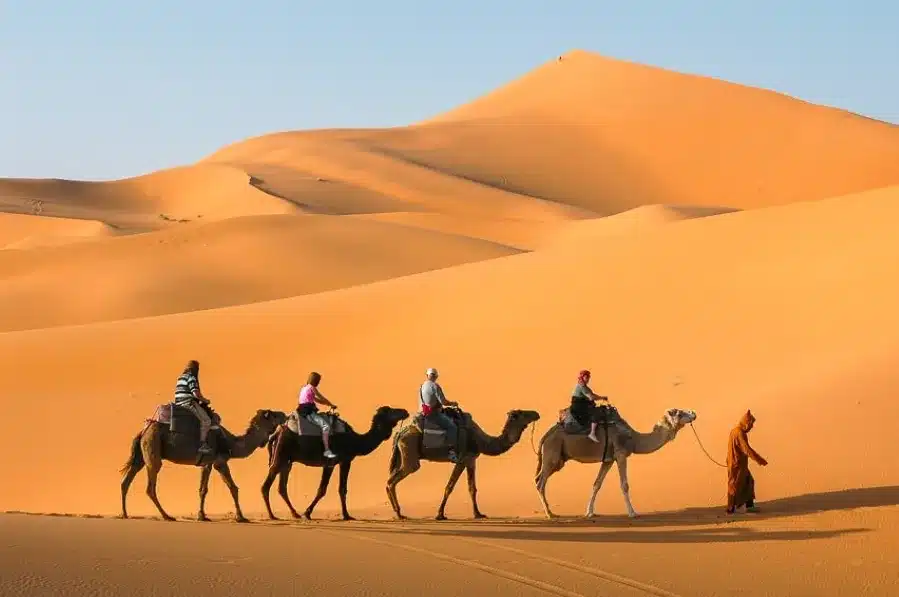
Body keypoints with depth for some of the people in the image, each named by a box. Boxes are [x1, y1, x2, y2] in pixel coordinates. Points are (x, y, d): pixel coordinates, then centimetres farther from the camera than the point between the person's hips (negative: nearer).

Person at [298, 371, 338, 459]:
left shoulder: (304, 388, 21)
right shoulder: (312, 388, -5)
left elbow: (316, 399, 27)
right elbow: (322, 399, 0)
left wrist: (328, 404, 24)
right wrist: (331, 405, 14)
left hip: (304, 412, 10)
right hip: (309, 412, -10)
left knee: (326, 419, 30)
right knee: (326, 426, -21)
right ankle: (327, 450, -29)